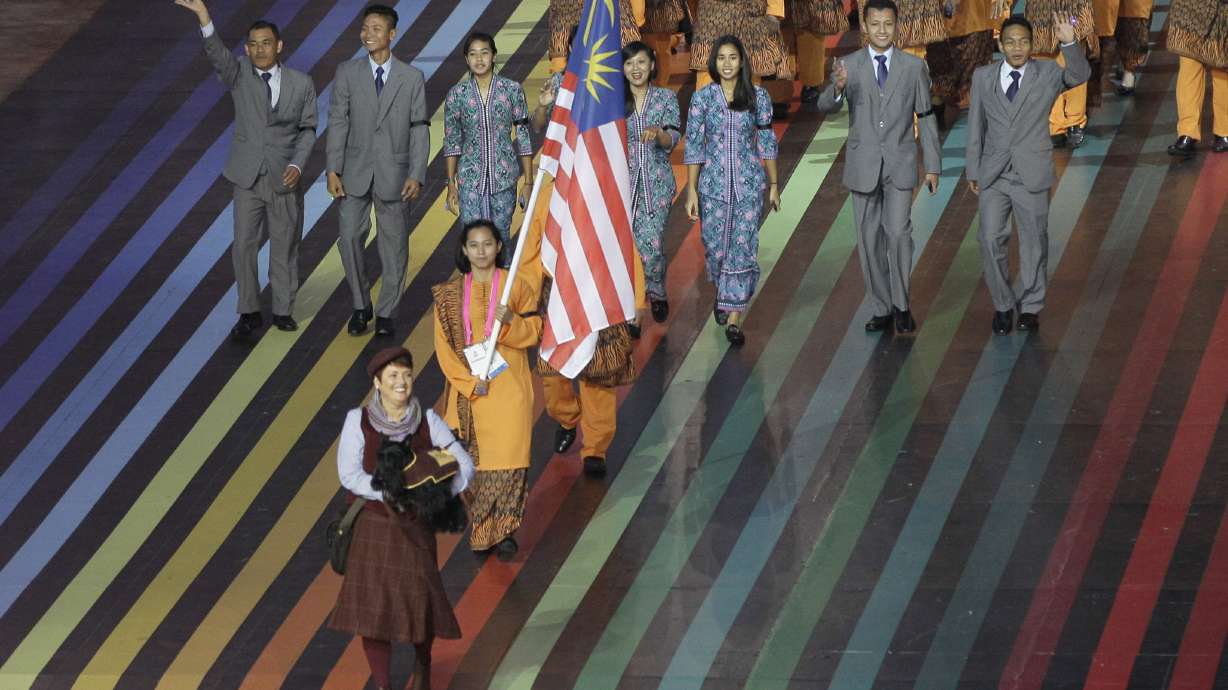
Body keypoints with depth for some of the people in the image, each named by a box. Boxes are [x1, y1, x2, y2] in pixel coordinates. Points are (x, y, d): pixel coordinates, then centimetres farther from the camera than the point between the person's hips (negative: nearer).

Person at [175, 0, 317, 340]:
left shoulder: (301, 83, -2)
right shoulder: (239, 75, -4)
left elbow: (308, 129, 6)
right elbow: (217, 53, -23)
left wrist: (297, 164, -10)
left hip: (285, 179, 0)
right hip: (248, 178, 0)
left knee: (284, 247, 8)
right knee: (243, 246, -1)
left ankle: (283, 311, 22)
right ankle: (249, 313, 11)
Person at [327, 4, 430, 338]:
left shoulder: (412, 77, 1)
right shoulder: (347, 73, 2)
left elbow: (420, 129, -1)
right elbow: (338, 122, 0)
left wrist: (416, 175, -9)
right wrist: (333, 170, -7)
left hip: (394, 174, 0)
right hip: (356, 173, 1)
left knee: (394, 245, 4)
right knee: (350, 238, -4)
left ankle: (386, 314, 14)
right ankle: (361, 307, 13)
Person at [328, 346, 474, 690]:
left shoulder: (428, 421, -3)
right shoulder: (358, 420, -7)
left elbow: (465, 467, -5)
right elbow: (349, 474, -15)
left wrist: (434, 496, -18)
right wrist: (394, 493, -20)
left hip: (415, 529, 1)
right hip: (373, 529, -1)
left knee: (422, 601, 1)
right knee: (373, 608, -1)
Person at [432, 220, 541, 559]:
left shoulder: (516, 286, -1)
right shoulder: (450, 293, 2)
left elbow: (534, 331, 1)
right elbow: (444, 346, 1)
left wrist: (510, 321, -20)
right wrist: (469, 381, -10)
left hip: (510, 386, -1)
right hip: (470, 388, 1)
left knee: (508, 457, -7)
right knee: (477, 460, 4)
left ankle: (504, 529, 2)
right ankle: (480, 528, 16)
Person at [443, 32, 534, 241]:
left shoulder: (512, 90, -1)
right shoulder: (457, 94, 1)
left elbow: (523, 137, 2)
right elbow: (452, 142, 6)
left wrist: (528, 181, 0)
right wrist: (451, 185, 4)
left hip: (504, 177, 0)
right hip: (470, 179, 0)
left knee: (501, 236, 4)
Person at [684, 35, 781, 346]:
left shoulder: (758, 97, 1)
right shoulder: (702, 98, 0)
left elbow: (767, 142, 7)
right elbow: (693, 146, 0)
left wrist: (774, 184, 7)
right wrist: (691, 191, -3)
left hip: (749, 183, -1)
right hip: (713, 184, 1)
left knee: (743, 248, -7)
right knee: (715, 247, 8)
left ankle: (734, 318, -3)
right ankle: (722, 293, 40)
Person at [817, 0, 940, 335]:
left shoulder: (914, 66, 0)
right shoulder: (848, 66, -1)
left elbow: (925, 117, 5)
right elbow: (825, 106, -13)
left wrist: (932, 165, 4)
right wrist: (837, 87, -37)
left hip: (900, 165, -1)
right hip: (863, 166, 1)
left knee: (899, 234, -12)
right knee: (870, 241, 5)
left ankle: (902, 306, 3)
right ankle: (882, 309, 16)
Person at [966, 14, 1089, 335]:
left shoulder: (1047, 73, -2)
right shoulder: (983, 77, 4)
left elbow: (1080, 75, -22)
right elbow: (976, 126, 8)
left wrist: (1070, 43, -38)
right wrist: (973, 170, 7)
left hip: (1032, 175, -2)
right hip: (993, 175, 2)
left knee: (1034, 242, 6)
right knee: (990, 239, 0)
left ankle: (1030, 307, 19)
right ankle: (1003, 305, 15)